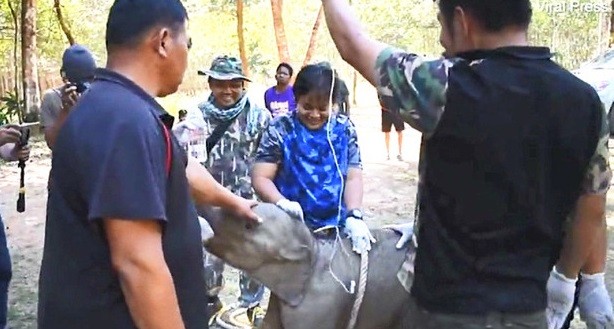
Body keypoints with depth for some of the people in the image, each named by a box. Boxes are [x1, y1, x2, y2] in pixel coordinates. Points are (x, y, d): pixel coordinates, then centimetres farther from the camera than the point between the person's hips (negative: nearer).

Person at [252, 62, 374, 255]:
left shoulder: (344, 129, 4)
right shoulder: (280, 130, -4)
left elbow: (353, 177, 2)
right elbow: (260, 178, -6)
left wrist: (354, 216, -14)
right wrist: (281, 203, -25)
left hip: (337, 229, 2)